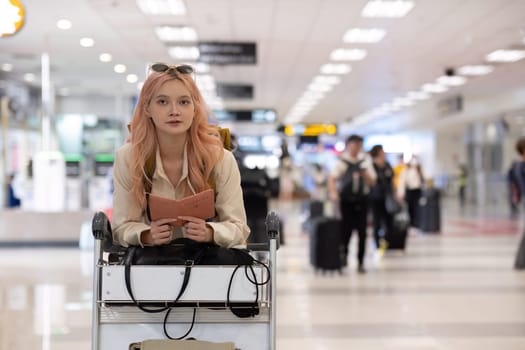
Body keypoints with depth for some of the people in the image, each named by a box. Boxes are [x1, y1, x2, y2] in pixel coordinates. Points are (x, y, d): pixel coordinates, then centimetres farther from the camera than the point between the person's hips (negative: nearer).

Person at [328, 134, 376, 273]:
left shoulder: (365, 162, 8)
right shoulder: (341, 162, -1)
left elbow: (372, 182, 9)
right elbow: (332, 178, -9)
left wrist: (364, 173, -10)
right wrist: (333, 192, -27)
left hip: (362, 200, 2)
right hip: (346, 199, -2)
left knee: (362, 232, 0)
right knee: (346, 228, -1)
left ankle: (361, 262, 8)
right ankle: (344, 253, 28)